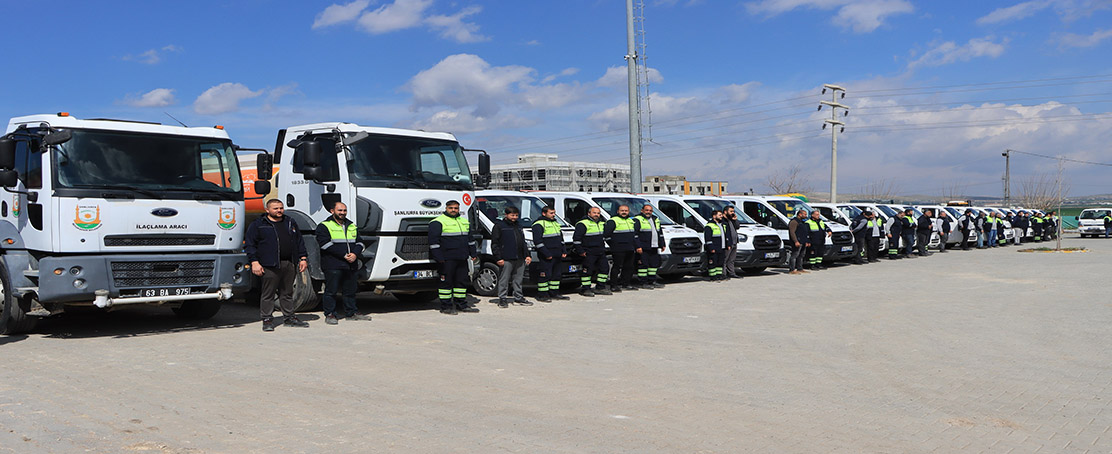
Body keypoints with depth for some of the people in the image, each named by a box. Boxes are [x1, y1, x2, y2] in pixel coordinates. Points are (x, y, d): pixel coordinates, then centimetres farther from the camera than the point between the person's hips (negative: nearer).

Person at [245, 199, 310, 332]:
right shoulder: (257, 225, 2)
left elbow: (299, 242, 22)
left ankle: (289, 318, 20)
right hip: (270, 266, -5)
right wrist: (254, 262, -10)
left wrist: (303, 258, 13)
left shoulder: (290, 223, 18)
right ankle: (267, 319, 6)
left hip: (290, 264, 5)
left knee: (287, 293, 12)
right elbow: (249, 244, -2)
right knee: (268, 294, -2)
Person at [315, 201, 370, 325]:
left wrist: (355, 254, -8)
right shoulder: (324, 226, -1)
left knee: (350, 289, 11)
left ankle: (351, 313, 21)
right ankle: (329, 315, 5)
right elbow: (326, 245, -12)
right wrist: (344, 255, -17)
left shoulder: (352, 226, 18)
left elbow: (359, 243, 14)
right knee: (331, 290, -3)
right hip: (332, 265, -6)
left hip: (350, 265, 6)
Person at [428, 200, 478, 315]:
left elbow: (470, 239, 25)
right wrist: (439, 257, -17)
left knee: (462, 281, 10)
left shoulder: (464, 221, 17)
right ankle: (446, 307, 4)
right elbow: (433, 241, -12)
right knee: (446, 282, -3)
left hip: (462, 258, 7)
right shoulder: (438, 222, -6)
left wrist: (473, 253, 19)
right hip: (447, 259, -7)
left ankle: (461, 305, 20)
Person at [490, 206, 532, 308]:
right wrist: (498, 258, -13)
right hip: (506, 259, -6)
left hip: (519, 259, 6)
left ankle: (519, 298, 18)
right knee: (504, 280, -4)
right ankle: (502, 299, 3)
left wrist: (527, 255, 17)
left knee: (518, 280, 10)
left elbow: (523, 243, 26)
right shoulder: (499, 226, -1)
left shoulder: (518, 226, 20)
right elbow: (494, 243, -6)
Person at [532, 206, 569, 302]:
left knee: (557, 274, 11)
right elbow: (537, 241, -15)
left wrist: (564, 251, 16)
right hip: (547, 256, -9)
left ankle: (554, 294, 21)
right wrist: (546, 254, -19)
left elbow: (561, 238, 27)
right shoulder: (539, 224, -8)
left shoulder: (555, 223, 20)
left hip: (558, 256, 9)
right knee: (545, 275, -8)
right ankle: (542, 295, -1)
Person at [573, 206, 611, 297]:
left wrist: (603, 247, 23)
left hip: (601, 252, 8)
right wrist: (580, 251, -15)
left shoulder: (602, 224, 15)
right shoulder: (582, 224, -9)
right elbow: (576, 238, -13)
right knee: (587, 270, -8)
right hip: (589, 253, -8)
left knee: (604, 268, 7)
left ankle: (600, 288, 17)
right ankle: (585, 289, 1)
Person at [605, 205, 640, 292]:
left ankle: (626, 283, 19)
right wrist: (613, 244, -6)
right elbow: (606, 235, -11)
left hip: (630, 249, 8)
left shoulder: (631, 221, 19)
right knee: (617, 267, -7)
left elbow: (634, 235, 26)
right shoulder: (612, 221, -6)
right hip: (618, 250, -7)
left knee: (629, 267, 9)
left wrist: (637, 246, 18)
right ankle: (614, 285, -3)